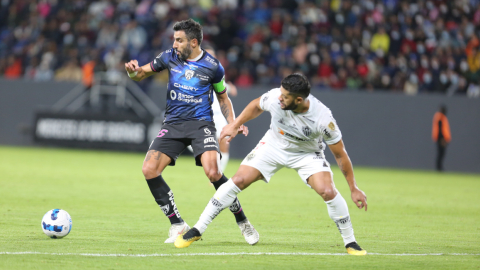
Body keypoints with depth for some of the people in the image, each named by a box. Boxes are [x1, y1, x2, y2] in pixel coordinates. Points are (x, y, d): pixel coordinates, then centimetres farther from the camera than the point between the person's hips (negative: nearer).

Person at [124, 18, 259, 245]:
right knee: (149, 169, -16)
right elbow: (142, 73, 14)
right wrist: (133, 71, -11)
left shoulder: (213, 66, 0)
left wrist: (233, 123, -2)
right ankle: (177, 225, -2)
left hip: (201, 123, -3)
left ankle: (242, 221, -4)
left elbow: (223, 98, 14)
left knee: (212, 172, -25)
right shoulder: (170, 57, 5)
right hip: (173, 124, 3)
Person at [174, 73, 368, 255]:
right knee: (238, 181, -11)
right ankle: (197, 231, 0)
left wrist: (354, 189, -16)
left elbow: (340, 154, -21)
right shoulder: (274, 97, -28)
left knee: (328, 192, -25)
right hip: (273, 146, 2)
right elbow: (256, 106, 0)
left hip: (307, 154, -2)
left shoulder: (323, 119, -34)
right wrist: (234, 125, 3)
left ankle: (350, 242, -4)